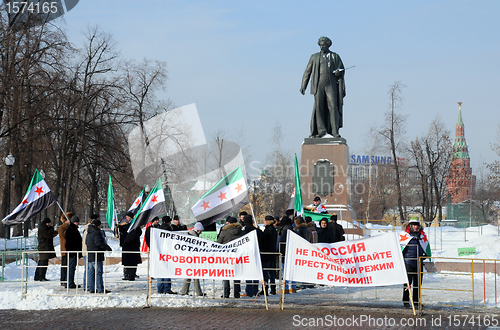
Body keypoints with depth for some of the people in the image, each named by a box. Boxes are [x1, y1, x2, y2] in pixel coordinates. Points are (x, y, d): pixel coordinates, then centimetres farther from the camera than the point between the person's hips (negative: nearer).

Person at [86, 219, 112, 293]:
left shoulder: (89, 233, 15)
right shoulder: (97, 233, -15)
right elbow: (99, 243, -21)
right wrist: (107, 247, -12)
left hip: (90, 255, 10)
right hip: (96, 256, -10)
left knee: (91, 272, 11)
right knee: (98, 272, -9)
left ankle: (91, 288, 14)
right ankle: (100, 289, -11)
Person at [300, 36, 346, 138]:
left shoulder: (335, 56, 17)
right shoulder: (314, 57, 17)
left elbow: (342, 69, 20)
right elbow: (307, 71, 15)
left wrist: (339, 72, -2)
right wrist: (303, 85, 8)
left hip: (331, 85, 0)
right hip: (318, 85, 0)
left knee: (333, 106, -11)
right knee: (318, 106, -11)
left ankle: (334, 131, -12)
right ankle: (321, 130, -5)